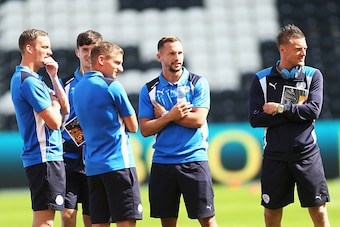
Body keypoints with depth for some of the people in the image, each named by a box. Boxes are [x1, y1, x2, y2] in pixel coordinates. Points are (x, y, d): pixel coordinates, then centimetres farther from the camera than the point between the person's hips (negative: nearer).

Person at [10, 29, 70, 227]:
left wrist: (54, 77, 6)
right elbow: (54, 122, -18)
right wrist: (55, 104, 3)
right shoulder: (29, 81, -15)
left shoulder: (21, 78, 18)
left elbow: (65, 108, 16)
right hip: (45, 157, -10)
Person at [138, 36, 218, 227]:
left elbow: (198, 119, -10)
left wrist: (164, 115, -5)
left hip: (194, 160, -2)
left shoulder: (198, 83, 2)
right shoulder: (149, 90, 7)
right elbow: (145, 129, 0)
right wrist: (171, 116, -14)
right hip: (162, 162, 2)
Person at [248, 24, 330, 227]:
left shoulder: (313, 75, 3)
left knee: (318, 210, -2)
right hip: (275, 155, 1)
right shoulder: (262, 79, 3)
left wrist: (280, 109, -11)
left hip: (307, 154, -1)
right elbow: (255, 119, -7)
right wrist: (296, 112, -11)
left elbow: (313, 111, -10)